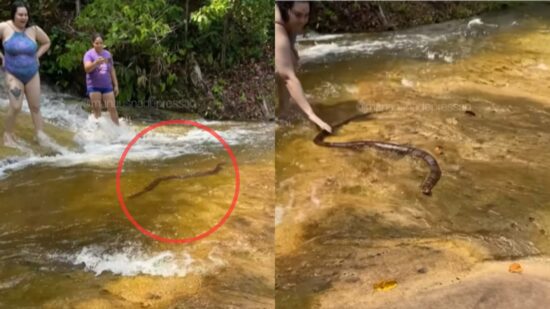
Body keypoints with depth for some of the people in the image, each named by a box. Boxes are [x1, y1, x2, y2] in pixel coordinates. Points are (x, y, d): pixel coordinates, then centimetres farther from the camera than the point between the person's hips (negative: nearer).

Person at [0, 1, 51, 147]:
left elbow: (46, 43, 13)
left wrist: (37, 56, 3)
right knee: (16, 107, -12)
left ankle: (40, 134, 13)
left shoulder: (34, 29, -4)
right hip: (13, 74, -3)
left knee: (35, 106, 7)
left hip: (32, 74, 3)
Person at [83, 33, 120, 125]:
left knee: (112, 108, 0)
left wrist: (116, 85, 13)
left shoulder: (107, 54, 9)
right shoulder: (89, 54, -5)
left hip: (107, 86, 3)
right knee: (97, 109, -2)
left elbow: (112, 70, 15)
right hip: (94, 86, -3)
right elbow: (87, 68, -22)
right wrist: (96, 63, -41)